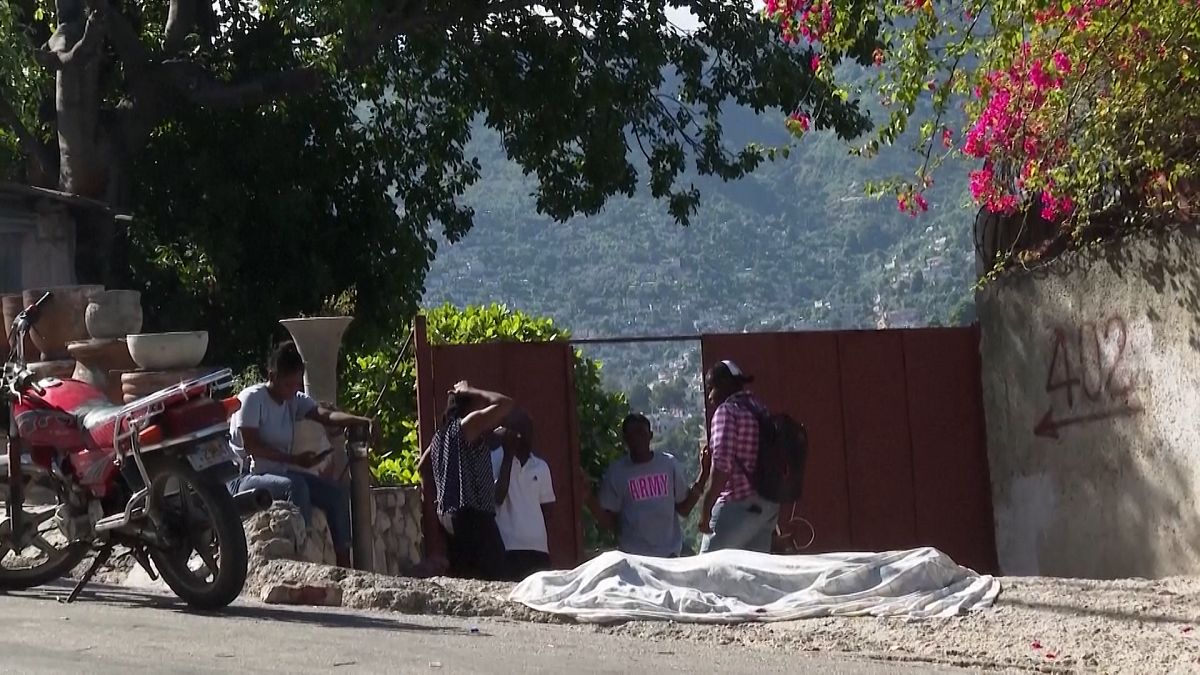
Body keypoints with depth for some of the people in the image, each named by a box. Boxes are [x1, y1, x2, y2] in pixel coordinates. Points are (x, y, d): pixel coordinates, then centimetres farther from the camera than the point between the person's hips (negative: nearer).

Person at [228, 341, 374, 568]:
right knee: (296, 487, -35)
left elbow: (326, 415, -9)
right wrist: (295, 460, -25)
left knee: (337, 493, -6)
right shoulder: (253, 398, -13)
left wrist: (362, 421, -29)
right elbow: (250, 446, -19)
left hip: (280, 473, 8)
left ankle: (344, 564, -7)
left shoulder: (294, 401, 8)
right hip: (245, 478, -8)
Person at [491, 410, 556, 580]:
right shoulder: (494, 459, 0)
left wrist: (547, 546, 13)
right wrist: (508, 456, -9)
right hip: (507, 547, -4)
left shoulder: (541, 467, 13)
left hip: (538, 547, 4)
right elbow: (497, 497, -12)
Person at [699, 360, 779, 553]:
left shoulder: (727, 411, -6)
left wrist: (706, 508, -16)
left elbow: (723, 463, -17)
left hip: (738, 505, -8)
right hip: (768, 505, 8)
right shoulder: (760, 410, 18)